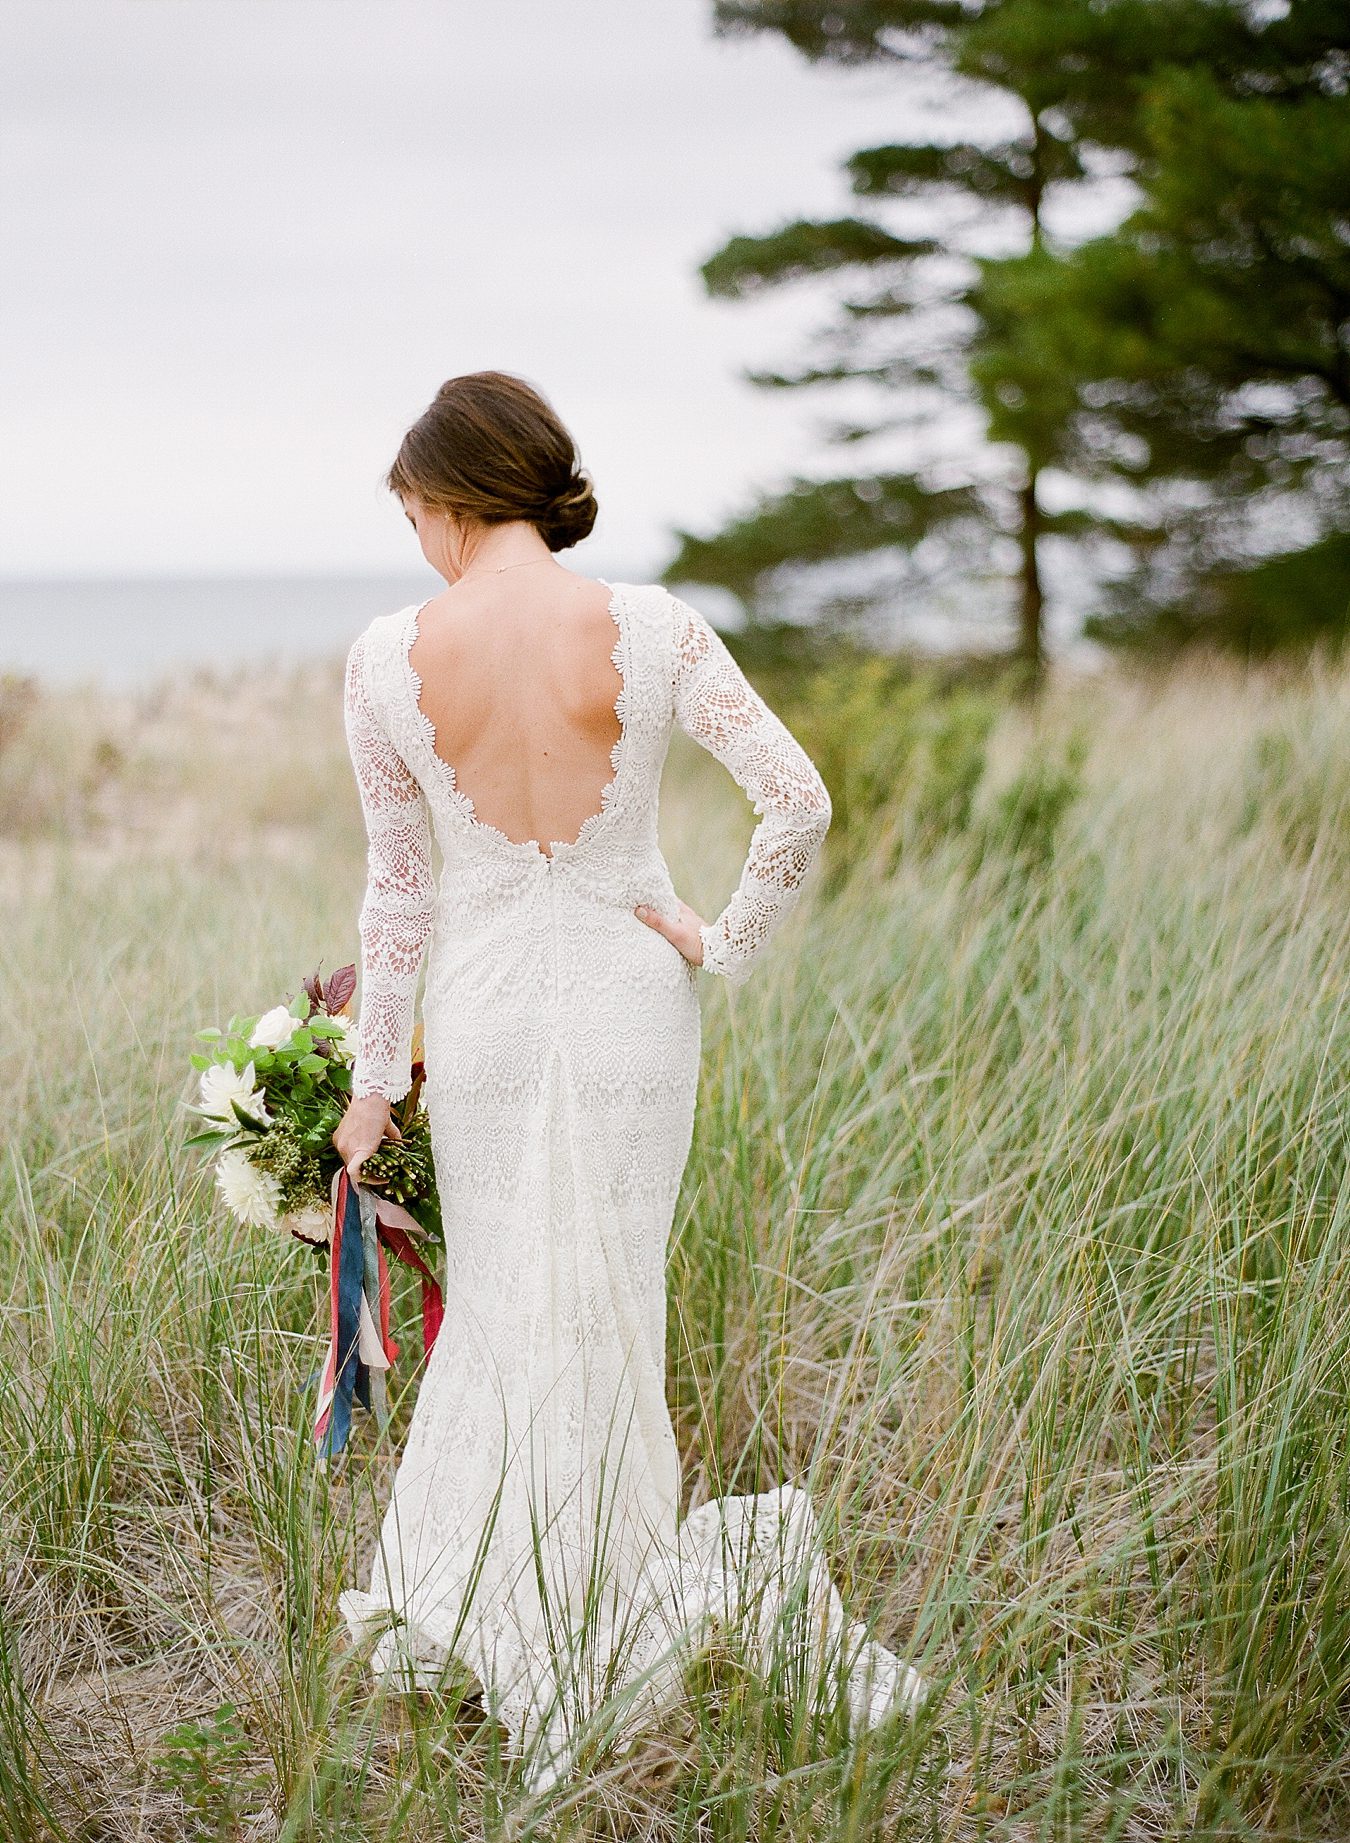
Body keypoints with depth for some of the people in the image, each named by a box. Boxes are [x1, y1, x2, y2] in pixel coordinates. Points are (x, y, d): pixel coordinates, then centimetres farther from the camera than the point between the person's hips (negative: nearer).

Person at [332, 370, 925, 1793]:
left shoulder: (387, 659, -9)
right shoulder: (649, 627, -11)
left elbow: (399, 885, -1)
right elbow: (799, 800, -16)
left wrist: (373, 1078, 9)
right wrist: (729, 947, -1)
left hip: (484, 1007, 0)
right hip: (628, 998, 0)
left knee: (501, 1310, 16)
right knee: (597, 1315, 15)